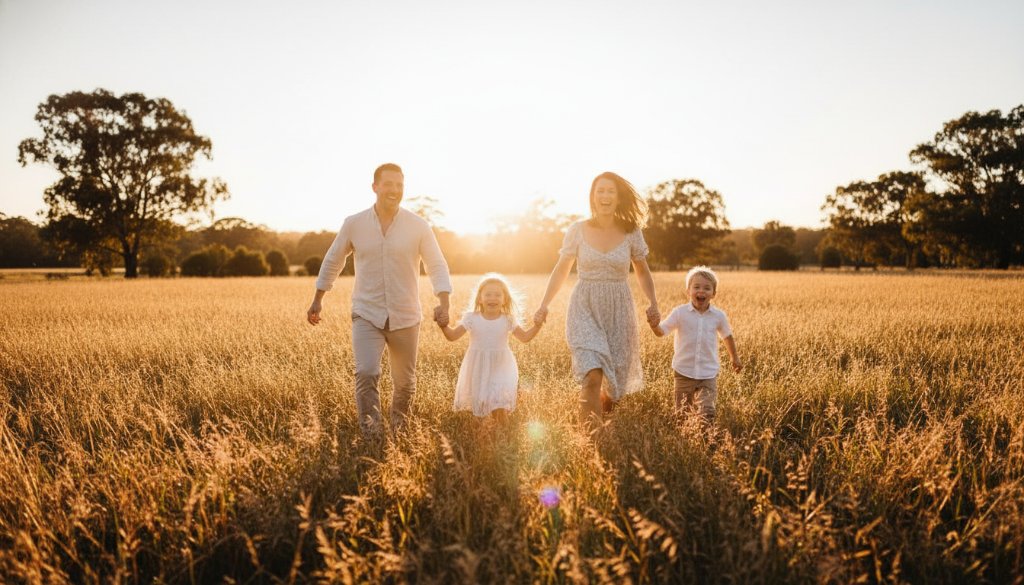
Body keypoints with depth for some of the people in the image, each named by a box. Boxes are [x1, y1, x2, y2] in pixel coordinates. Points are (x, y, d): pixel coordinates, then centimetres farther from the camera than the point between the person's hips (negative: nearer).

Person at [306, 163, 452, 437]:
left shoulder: (418, 226, -6)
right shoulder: (353, 224, -3)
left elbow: (437, 266, -2)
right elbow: (333, 260, 12)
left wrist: (443, 304, -18)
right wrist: (317, 300, 16)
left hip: (405, 319, 1)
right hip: (367, 316, 0)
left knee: (405, 382, 12)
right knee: (366, 374, -21)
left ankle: (399, 431, 38)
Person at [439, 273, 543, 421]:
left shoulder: (508, 320, -6)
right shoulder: (472, 319, -9)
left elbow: (525, 337, 3)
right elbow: (452, 336, -5)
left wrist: (537, 325, -12)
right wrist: (443, 326, -23)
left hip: (500, 368, 0)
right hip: (478, 369, 1)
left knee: (500, 411, -8)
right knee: (477, 401, 9)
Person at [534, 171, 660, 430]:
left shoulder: (631, 233, 0)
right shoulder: (577, 230, -2)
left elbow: (642, 272, 12)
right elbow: (561, 270, 7)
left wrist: (653, 304, -3)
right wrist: (544, 305, -1)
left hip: (618, 311, 2)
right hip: (585, 310, -2)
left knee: (615, 380, 9)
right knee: (592, 377, -20)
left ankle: (604, 425, 40)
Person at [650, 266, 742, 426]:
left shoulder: (719, 315, -4)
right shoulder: (680, 313, -9)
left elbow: (727, 336, 13)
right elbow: (661, 332, -12)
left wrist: (735, 357, 25)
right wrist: (654, 325, -35)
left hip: (708, 374, 0)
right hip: (684, 372, 0)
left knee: (708, 411, -11)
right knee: (682, 413, 12)